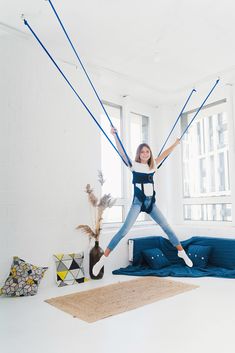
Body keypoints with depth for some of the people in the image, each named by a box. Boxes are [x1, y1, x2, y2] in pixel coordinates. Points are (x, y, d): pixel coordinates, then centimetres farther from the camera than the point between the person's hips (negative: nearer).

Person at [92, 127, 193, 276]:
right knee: (124, 230, -14)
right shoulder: (134, 165, -3)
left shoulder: (153, 165, 9)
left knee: (166, 227, 9)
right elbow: (122, 152, -14)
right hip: (138, 202, -5)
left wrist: (176, 143, 25)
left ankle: (182, 252, 26)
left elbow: (165, 153, 20)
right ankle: (103, 259, -10)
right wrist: (115, 135, -24)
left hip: (151, 202, 5)